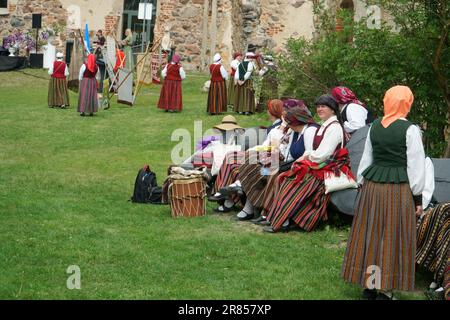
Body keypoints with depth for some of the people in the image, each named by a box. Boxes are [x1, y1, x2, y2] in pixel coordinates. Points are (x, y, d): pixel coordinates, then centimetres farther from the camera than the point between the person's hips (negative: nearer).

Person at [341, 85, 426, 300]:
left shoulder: (375, 127, 6)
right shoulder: (410, 130, -10)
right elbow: (415, 166, -8)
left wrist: (362, 185, 20)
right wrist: (417, 198, -1)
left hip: (372, 186, 5)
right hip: (399, 189, -5)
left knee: (370, 235, 12)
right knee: (392, 239, 3)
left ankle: (368, 286, 21)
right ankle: (385, 291, 6)